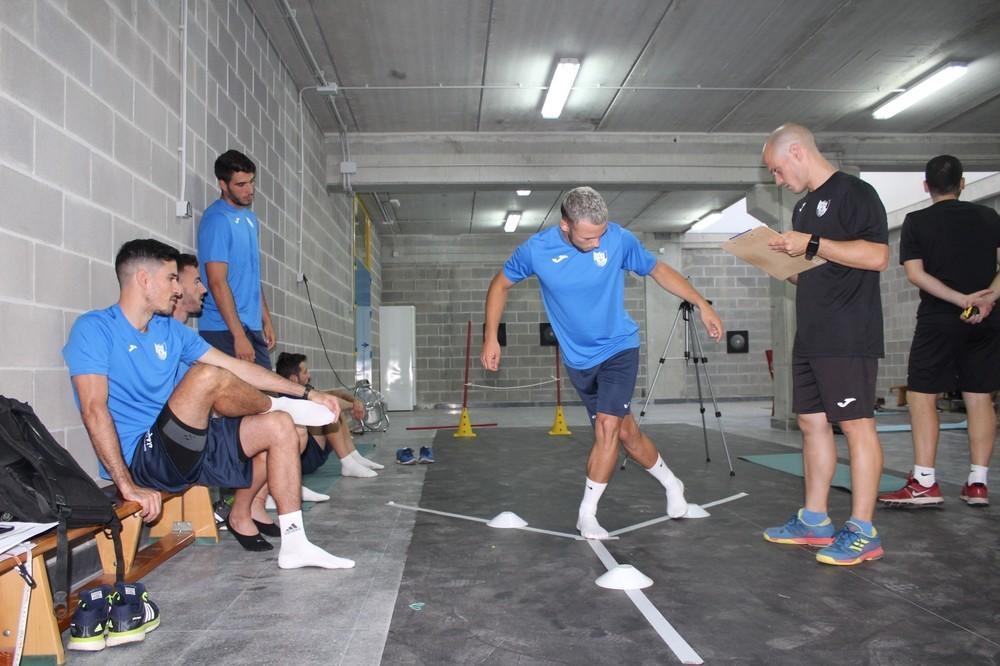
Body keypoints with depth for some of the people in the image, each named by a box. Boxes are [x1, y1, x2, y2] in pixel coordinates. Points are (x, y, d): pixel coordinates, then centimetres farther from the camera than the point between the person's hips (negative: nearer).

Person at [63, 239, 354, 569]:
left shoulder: (171, 330, 13)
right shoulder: (94, 329, -9)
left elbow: (236, 367, 11)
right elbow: (94, 409, -19)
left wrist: (307, 394, 6)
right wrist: (127, 485, -27)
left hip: (185, 449, 8)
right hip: (142, 458, -8)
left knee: (280, 426, -2)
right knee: (207, 376, -26)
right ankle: (274, 404, 5)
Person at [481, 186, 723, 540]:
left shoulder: (619, 239, -17)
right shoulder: (536, 249, -16)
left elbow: (659, 270, 0)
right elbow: (500, 285, 1)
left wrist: (702, 305, -2)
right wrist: (491, 337, -6)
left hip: (619, 348, -1)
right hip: (578, 359, 2)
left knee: (608, 425, -17)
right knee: (626, 431, 9)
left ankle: (587, 513, -1)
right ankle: (670, 482, 34)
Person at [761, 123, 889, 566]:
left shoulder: (854, 193, -6)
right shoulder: (804, 206, 20)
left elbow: (878, 256, -18)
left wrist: (812, 245, -17)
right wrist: (780, 261, 8)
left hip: (848, 338, -9)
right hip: (810, 338, 9)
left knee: (856, 424, -5)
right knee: (812, 422, 10)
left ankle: (863, 532, 2)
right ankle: (814, 521, 18)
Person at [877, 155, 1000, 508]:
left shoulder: (916, 222, 0)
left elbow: (916, 273, -9)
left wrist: (961, 300, -11)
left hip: (937, 320, -4)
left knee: (922, 396, -1)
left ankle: (924, 483, -5)